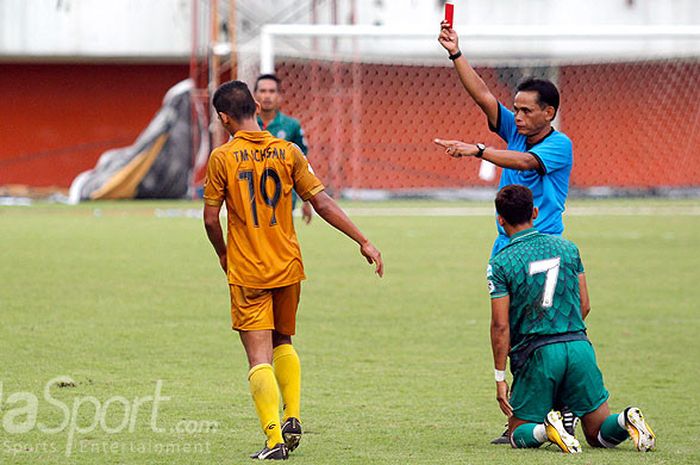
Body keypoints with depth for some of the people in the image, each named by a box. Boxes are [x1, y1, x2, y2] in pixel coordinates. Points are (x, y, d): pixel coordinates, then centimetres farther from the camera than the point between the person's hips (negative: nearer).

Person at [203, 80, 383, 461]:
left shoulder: (222, 158, -9)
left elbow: (211, 219, -6)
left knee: (260, 358, -3)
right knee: (283, 343, 25)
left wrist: (223, 256, 13)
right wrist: (363, 242, 4)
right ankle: (292, 420, 15)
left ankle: (275, 440, -13)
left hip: (246, 272, -4)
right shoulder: (288, 152, -1)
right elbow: (323, 204, -2)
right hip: (288, 268, 4)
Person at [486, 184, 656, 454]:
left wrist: (500, 377, -3)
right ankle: (627, 420, -21)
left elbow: (501, 325, -8)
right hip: (580, 346, 4)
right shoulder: (567, 248, 10)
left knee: (519, 434, 11)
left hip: (536, 354, -4)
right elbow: (584, 306, 12)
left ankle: (544, 430, -22)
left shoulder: (500, 264, -4)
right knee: (600, 435, 11)